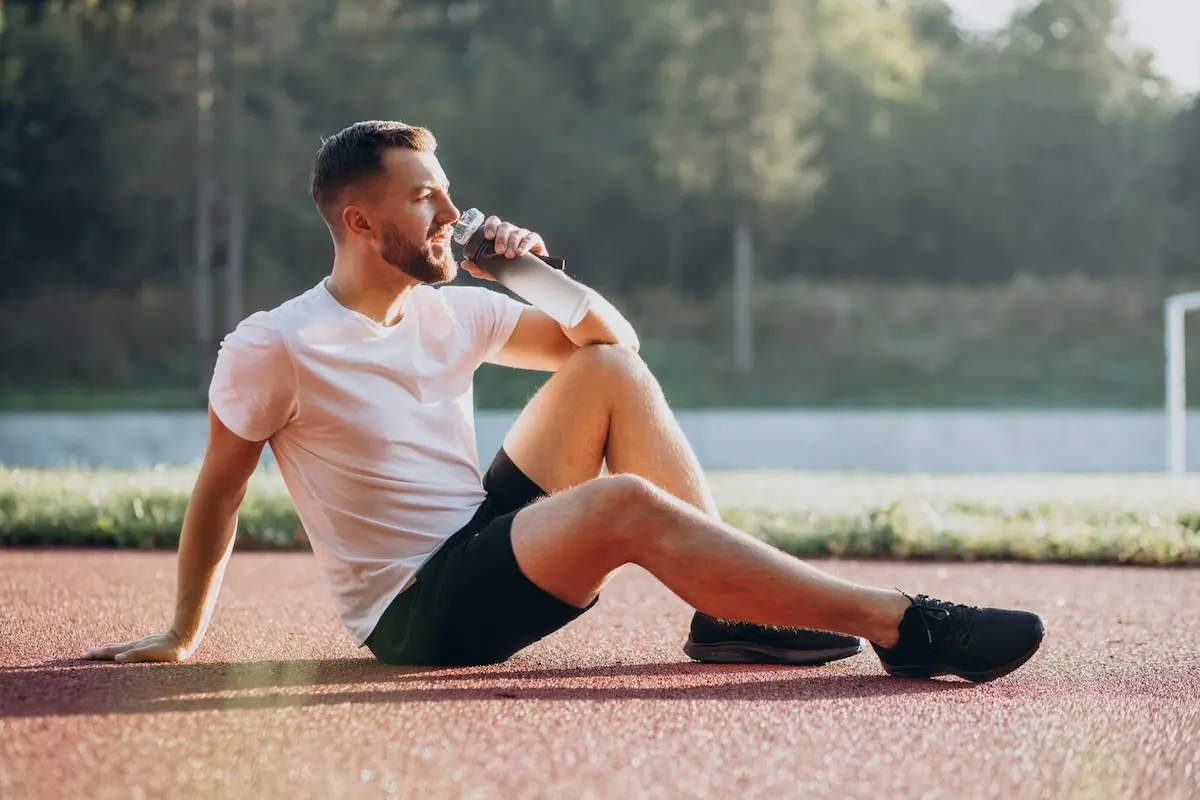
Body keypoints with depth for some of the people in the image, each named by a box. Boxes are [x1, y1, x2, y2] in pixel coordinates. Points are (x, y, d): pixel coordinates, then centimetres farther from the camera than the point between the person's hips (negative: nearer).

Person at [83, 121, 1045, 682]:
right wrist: (181, 639, 5)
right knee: (625, 503, -32)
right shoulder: (271, 349, -10)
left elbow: (614, 339, 15)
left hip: (491, 548, 8)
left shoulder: (453, 312, 8)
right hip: (416, 614, -8)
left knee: (613, 373, -4)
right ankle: (903, 626, -34)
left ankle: (732, 611, -14)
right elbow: (218, 496, 0)